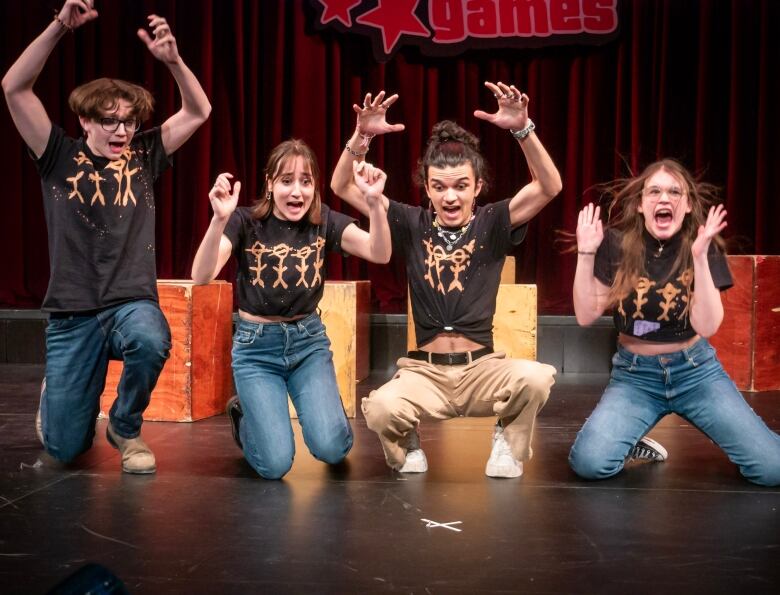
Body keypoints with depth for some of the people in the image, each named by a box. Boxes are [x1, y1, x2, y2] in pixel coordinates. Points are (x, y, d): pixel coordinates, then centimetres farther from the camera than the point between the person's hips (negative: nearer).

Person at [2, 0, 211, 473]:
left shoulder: (143, 157, 5)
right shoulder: (60, 157, 1)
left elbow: (199, 111, 0)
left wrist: (172, 58, -17)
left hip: (133, 303, 0)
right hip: (72, 313, 0)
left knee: (152, 342, -38)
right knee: (64, 447, 0)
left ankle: (126, 427, -5)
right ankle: (67, 397, 40)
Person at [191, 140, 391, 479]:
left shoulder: (324, 222, -5)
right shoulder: (246, 222, -12)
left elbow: (379, 254, -20)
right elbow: (201, 276, -27)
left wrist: (374, 203, -36)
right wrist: (219, 220, -42)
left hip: (309, 340, 2)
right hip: (256, 345, -2)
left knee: (331, 449, -16)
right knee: (275, 464, -11)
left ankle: (327, 410, 21)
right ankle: (244, 415, 23)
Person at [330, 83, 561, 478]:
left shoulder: (492, 224, 1)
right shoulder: (412, 224, 4)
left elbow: (549, 187, -14)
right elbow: (342, 186, 0)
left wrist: (522, 130, -28)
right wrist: (361, 137, -18)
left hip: (482, 369, 0)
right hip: (424, 371, 0)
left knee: (536, 378, -33)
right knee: (380, 409, -33)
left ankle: (508, 443, 2)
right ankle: (407, 446, 5)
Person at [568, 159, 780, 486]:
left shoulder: (704, 247, -9)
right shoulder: (617, 245, -8)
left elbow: (706, 326, -19)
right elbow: (586, 315, -9)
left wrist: (700, 257, -28)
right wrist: (586, 253, -19)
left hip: (695, 370, 0)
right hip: (635, 374, 0)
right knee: (589, 464, -24)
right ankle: (635, 441, 10)